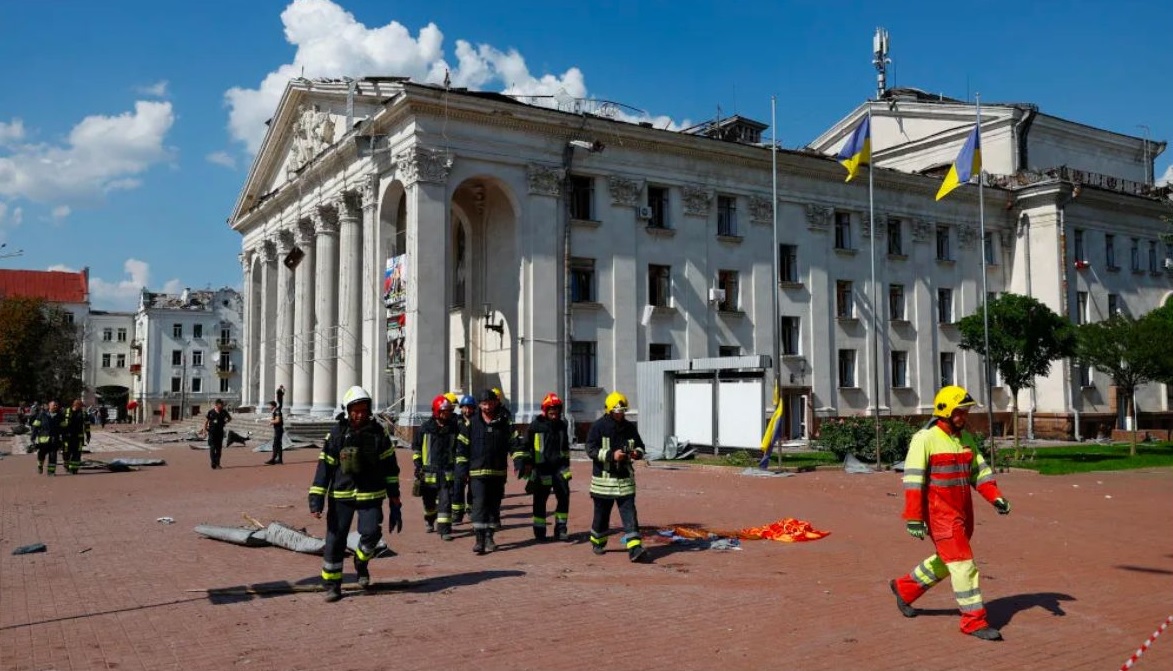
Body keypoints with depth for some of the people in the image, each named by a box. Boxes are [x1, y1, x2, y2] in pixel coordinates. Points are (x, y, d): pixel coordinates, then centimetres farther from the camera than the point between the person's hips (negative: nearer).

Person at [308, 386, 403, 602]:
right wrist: (316, 500, -7)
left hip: (371, 495, 0)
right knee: (335, 539, 1)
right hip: (341, 495, 0)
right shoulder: (336, 434, -2)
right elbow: (324, 467, -1)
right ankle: (332, 584, 16)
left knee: (371, 532, -15)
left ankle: (361, 562, 18)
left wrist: (394, 498, 4)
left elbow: (389, 466, 6)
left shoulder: (378, 432, 1)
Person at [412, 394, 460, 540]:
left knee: (445, 501, -10)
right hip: (429, 472, 1)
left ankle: (445, 529, -7)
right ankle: (430, 521, 44)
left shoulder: (454, 428, 2)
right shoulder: (426, 428, -1)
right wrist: (417, 465, 1)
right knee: (429, 501, 17)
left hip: (447, 472, -1)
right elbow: (416, 447, 9)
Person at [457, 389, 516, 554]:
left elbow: (513, 443, 5)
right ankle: (479, 539, -11)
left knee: (494, 505, 10)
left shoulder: (504, 424, 5)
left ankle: (490, 537, 22)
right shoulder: (471, 424, 2)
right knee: (479, 504, -11)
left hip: (498, 472, 2)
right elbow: (461, 447, 4)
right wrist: (462, 468, -2)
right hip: (477, 472, -2)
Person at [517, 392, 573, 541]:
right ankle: (539, 530, 15)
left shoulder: (562, 425, 8)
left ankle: (560, 529, 8)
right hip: (541, 469, -3)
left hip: (558, 468, 4)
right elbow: (524, 446, -2)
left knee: (564, 497, -2)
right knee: (540, 501, 3)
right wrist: (522, 462, -12)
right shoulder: (535, 426, -6)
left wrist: (565, 464, 22)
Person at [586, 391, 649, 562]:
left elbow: (640, 446, 17)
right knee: (602, 513, 11)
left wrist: (637, 453, -7)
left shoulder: (629, 427, 8)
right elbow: (591, 449, -13)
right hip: (604, 477, -3)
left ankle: (634, 548, -12)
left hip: (625, 478, 3)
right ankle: (597, 542, 33)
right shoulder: (598, 426, -6)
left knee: (629, 513, -6)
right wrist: (611, 455, -23)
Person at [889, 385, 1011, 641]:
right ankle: (974, 621, 3)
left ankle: (905, 588, 37)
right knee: (963, 565, -7)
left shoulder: (967, 438, 11)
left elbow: (979, 470, 14)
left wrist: (996, 497, -2)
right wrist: (914, 518, -22)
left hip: (963, 514, 8)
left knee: (945, 562, 19)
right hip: (940, 514, -8)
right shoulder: (925, 439, -13)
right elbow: (913, 479, -17)